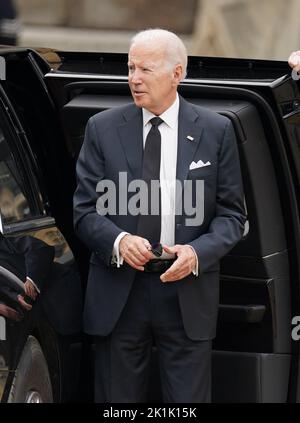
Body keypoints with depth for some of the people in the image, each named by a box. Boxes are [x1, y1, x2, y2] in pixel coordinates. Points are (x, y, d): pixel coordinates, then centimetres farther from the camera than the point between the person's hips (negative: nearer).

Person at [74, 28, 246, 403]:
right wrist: (118, 241, -17)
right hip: (118, 292, 1)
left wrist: (198, 252, -14)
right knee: (117, 401, 6)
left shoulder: (216, 131, 3)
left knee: (188, 400, 2)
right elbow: (84, 210, 3)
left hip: (187, 291, 0)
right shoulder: (103, 129, 4)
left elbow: (231, 214, 5)